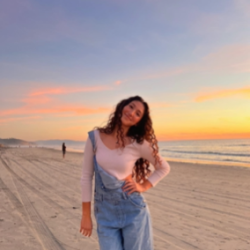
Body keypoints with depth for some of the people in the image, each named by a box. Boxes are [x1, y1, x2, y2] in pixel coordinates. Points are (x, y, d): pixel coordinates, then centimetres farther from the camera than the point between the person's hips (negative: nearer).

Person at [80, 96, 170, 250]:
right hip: (105, 214, 1)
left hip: (132, 211, 0)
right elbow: (87, 176, 0)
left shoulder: (138, 143, -7)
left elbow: (164, 168, 7)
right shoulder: (95, 137, -4)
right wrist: (86, 215, 2)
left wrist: (143, 186, -5)